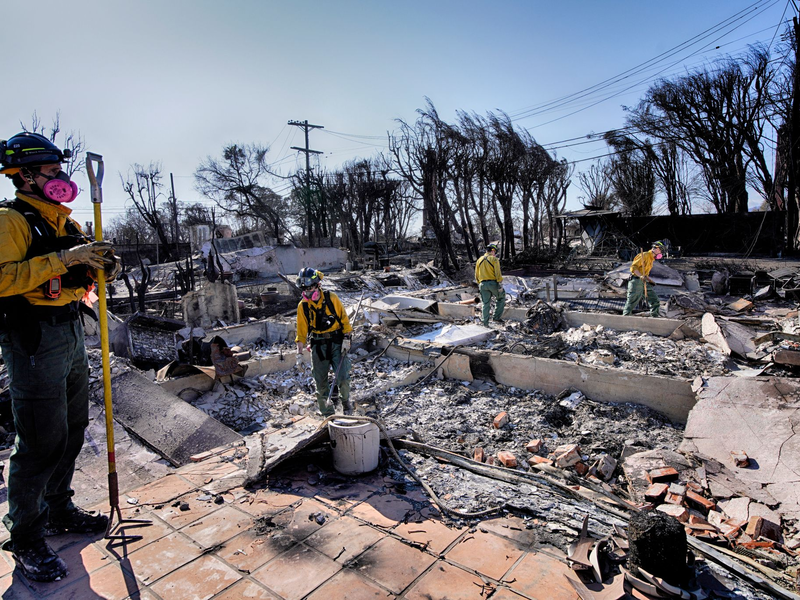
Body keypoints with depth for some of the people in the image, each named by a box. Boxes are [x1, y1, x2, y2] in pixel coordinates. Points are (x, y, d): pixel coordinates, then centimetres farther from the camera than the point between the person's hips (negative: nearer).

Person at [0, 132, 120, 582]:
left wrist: (101, 266, 1)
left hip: (72, 333, 9)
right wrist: (63, 259, -25)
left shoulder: (65, 223, 16)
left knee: (73, 430, 16)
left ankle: (59, 511, 34)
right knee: (42, 442, -2)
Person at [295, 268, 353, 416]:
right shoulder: (302, 306, -1)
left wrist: (346, 339, -6)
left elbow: (344, 318, 0)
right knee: (321, 382, 4)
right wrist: (300, 353, -2)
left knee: (343, 377, -7)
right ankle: (327, 413, 20)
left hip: (337, 342, -1)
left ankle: (346, 401, 24)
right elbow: (301, 331, 3)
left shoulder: (331, 298, -6)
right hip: (318, 345, 2)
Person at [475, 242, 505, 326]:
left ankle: (485, 323, 10)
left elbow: (476, 275, 14)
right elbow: (498, 273, -12)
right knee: (501, 298, 17)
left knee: (486, 304, 10)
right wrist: (500, 285, -9)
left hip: (483, 284, 5)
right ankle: (497, 317, 9)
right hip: (493, 283, -5)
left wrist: (479, 284, 22)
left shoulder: (479, 260, 11)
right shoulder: (494, 259, -6)